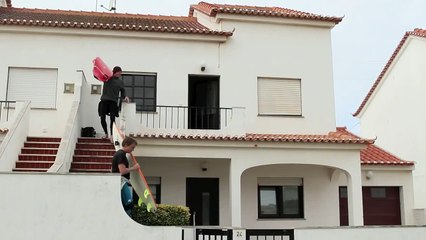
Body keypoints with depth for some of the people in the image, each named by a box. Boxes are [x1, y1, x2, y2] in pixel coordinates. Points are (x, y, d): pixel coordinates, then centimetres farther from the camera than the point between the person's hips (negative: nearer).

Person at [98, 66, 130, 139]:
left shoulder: (120, 82, 14)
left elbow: (122, 92, 17)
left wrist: (125, 97, -3)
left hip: (113, 101, 0)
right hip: (104, 100, 0)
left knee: (112, 118, -11)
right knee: (102, 118, 0)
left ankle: (112, 135, -7)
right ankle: (106, 134, 19)